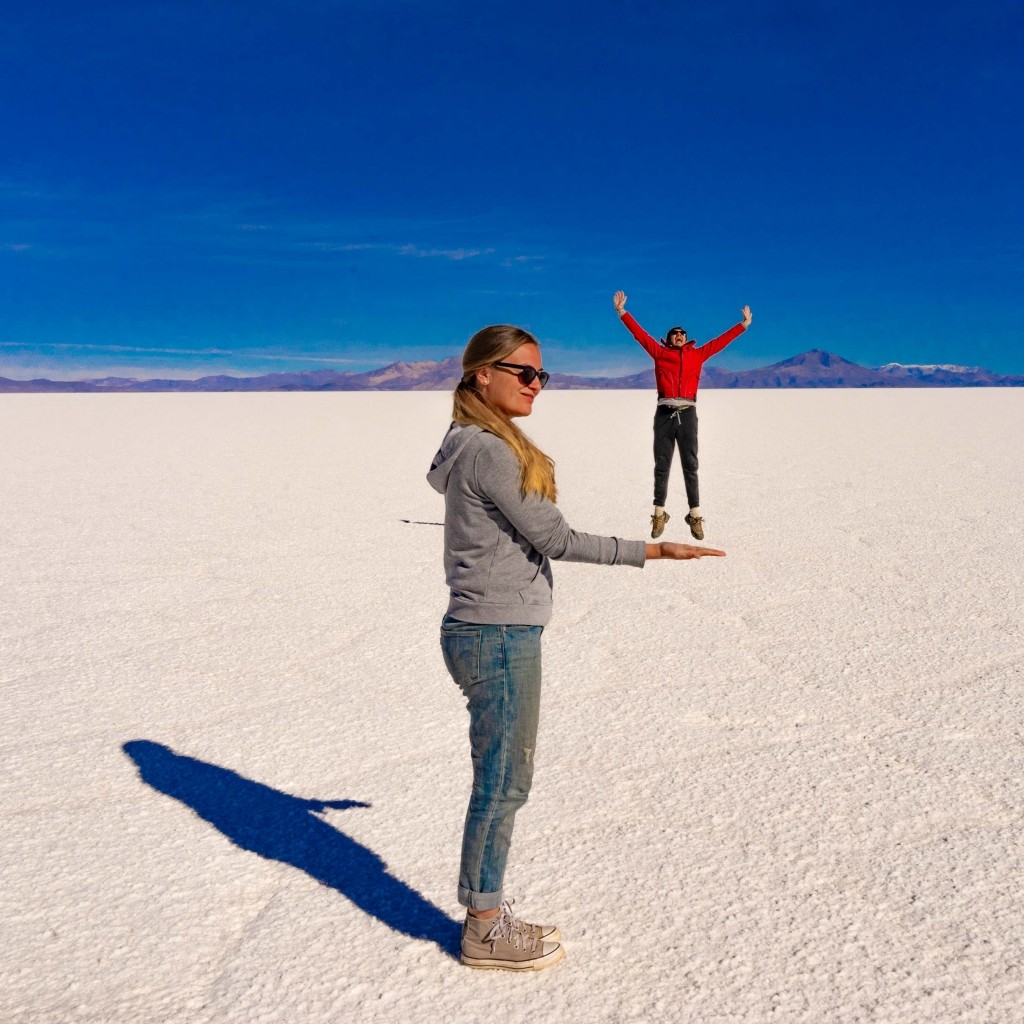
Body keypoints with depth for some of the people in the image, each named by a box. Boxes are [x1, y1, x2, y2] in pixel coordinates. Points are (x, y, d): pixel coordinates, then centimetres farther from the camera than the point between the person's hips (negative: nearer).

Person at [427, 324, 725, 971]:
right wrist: (656, 551, -14)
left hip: (500, 634, 10)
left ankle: (489, 913, 29)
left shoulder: (481, 446, 14)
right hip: (497, 639, -10)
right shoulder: (489, 450, -17)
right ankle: (485, 930, 18)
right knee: (503, 782, 2)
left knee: (506, 779, 17)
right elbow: (554, 539, -17)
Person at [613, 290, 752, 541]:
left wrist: (744, 324, 25)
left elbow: (720, 341, 21)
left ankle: (695, 515, 3)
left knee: (690, 466, 2)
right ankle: (659, 515, 5)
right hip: (665, 414, -1)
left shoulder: (697, 354, 15)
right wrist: (622, 311, 15)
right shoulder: (659, 352, 13)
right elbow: (639, 333, 15)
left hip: (687, 414, 1)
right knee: (661, 466, 2)